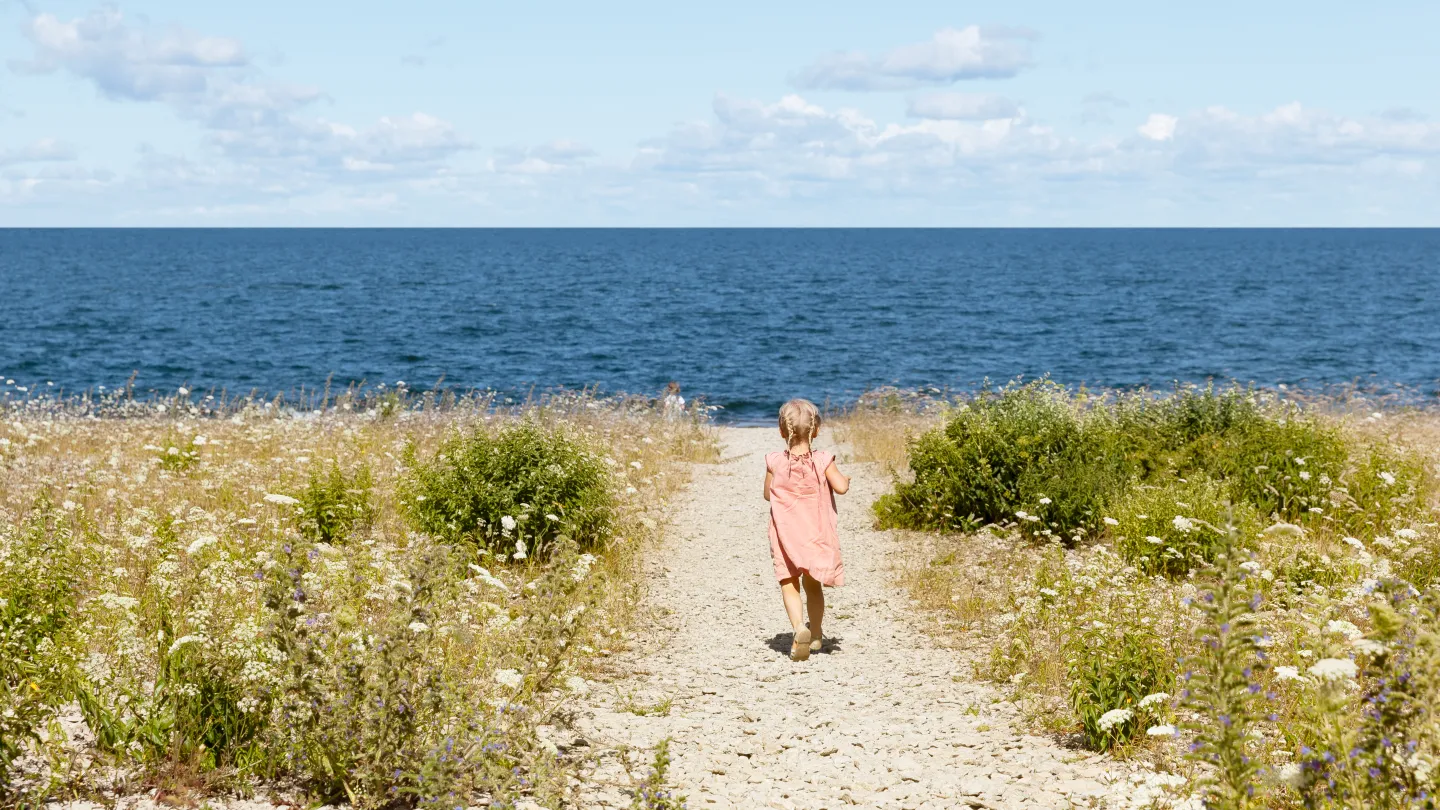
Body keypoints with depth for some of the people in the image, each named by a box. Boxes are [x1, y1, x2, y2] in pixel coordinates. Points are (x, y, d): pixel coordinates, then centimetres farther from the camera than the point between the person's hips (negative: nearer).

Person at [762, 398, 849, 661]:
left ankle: (799, 627, -25)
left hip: (785, 536, -1)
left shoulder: (775, 462, -6)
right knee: (813, 585, 17)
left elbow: (768, 494, 4)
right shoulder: (823, 461, -9)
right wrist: (845, 479, 5)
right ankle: (816, 636, 25)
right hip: (817, 535, 1)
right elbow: (840, 487, -16)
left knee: (789, 585, 0)